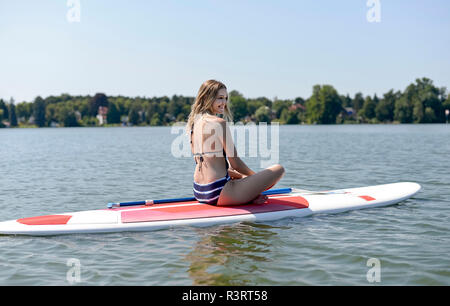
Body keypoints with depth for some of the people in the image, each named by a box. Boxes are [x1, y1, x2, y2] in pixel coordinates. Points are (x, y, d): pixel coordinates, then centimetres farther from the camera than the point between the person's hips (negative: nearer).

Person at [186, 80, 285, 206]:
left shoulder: (193, 123, 10)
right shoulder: (220, 123, -15)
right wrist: (256, 176, 7)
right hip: (218, 193, -9)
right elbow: (235, 163, -12)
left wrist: (239, 175, 19)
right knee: (278, 169, -3)